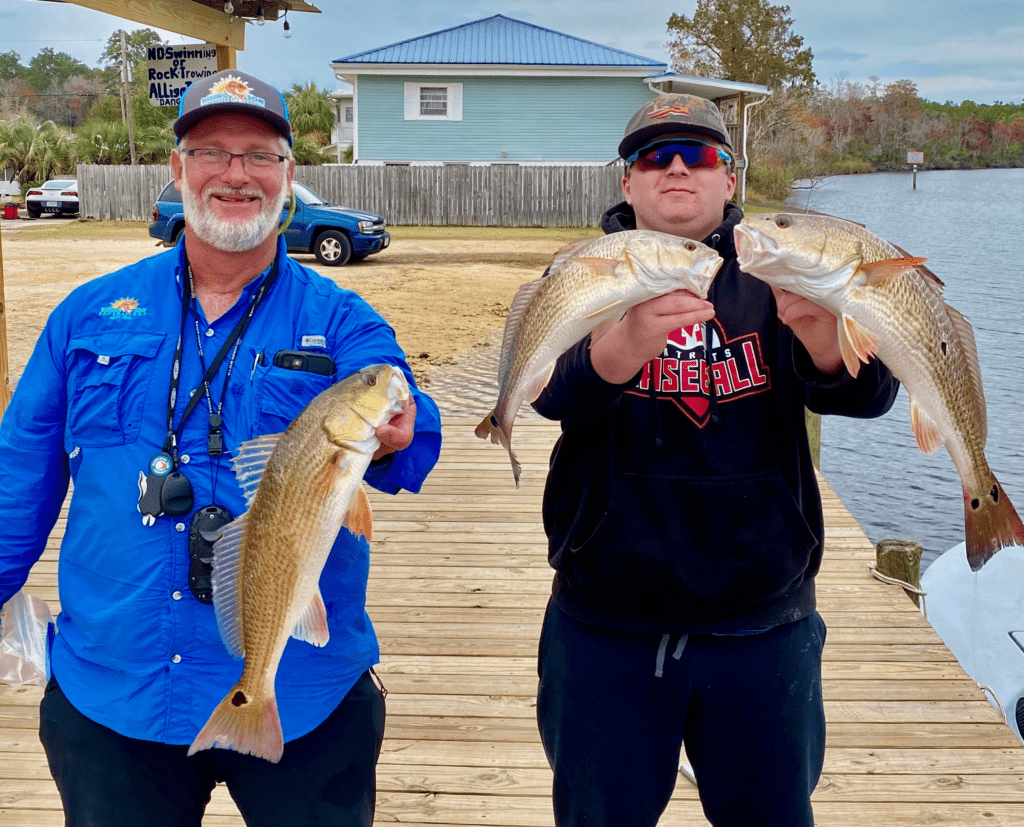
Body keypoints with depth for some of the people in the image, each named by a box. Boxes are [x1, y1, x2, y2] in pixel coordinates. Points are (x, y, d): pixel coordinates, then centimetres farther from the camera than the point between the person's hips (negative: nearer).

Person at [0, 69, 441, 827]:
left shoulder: (340, 323, -3)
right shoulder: (91, 314, 4)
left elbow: (394, 426, -22)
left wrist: (392, 439, -43)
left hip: (302, 700, -1)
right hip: (106, 700, 2)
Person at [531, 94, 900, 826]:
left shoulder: (771, 281, 0)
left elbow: (868, 393, -16)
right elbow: (552, 389, -22)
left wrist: (823, 333, -39)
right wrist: (629, 341, -44)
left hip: (763, 628, 1)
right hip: (607, 628, 0)